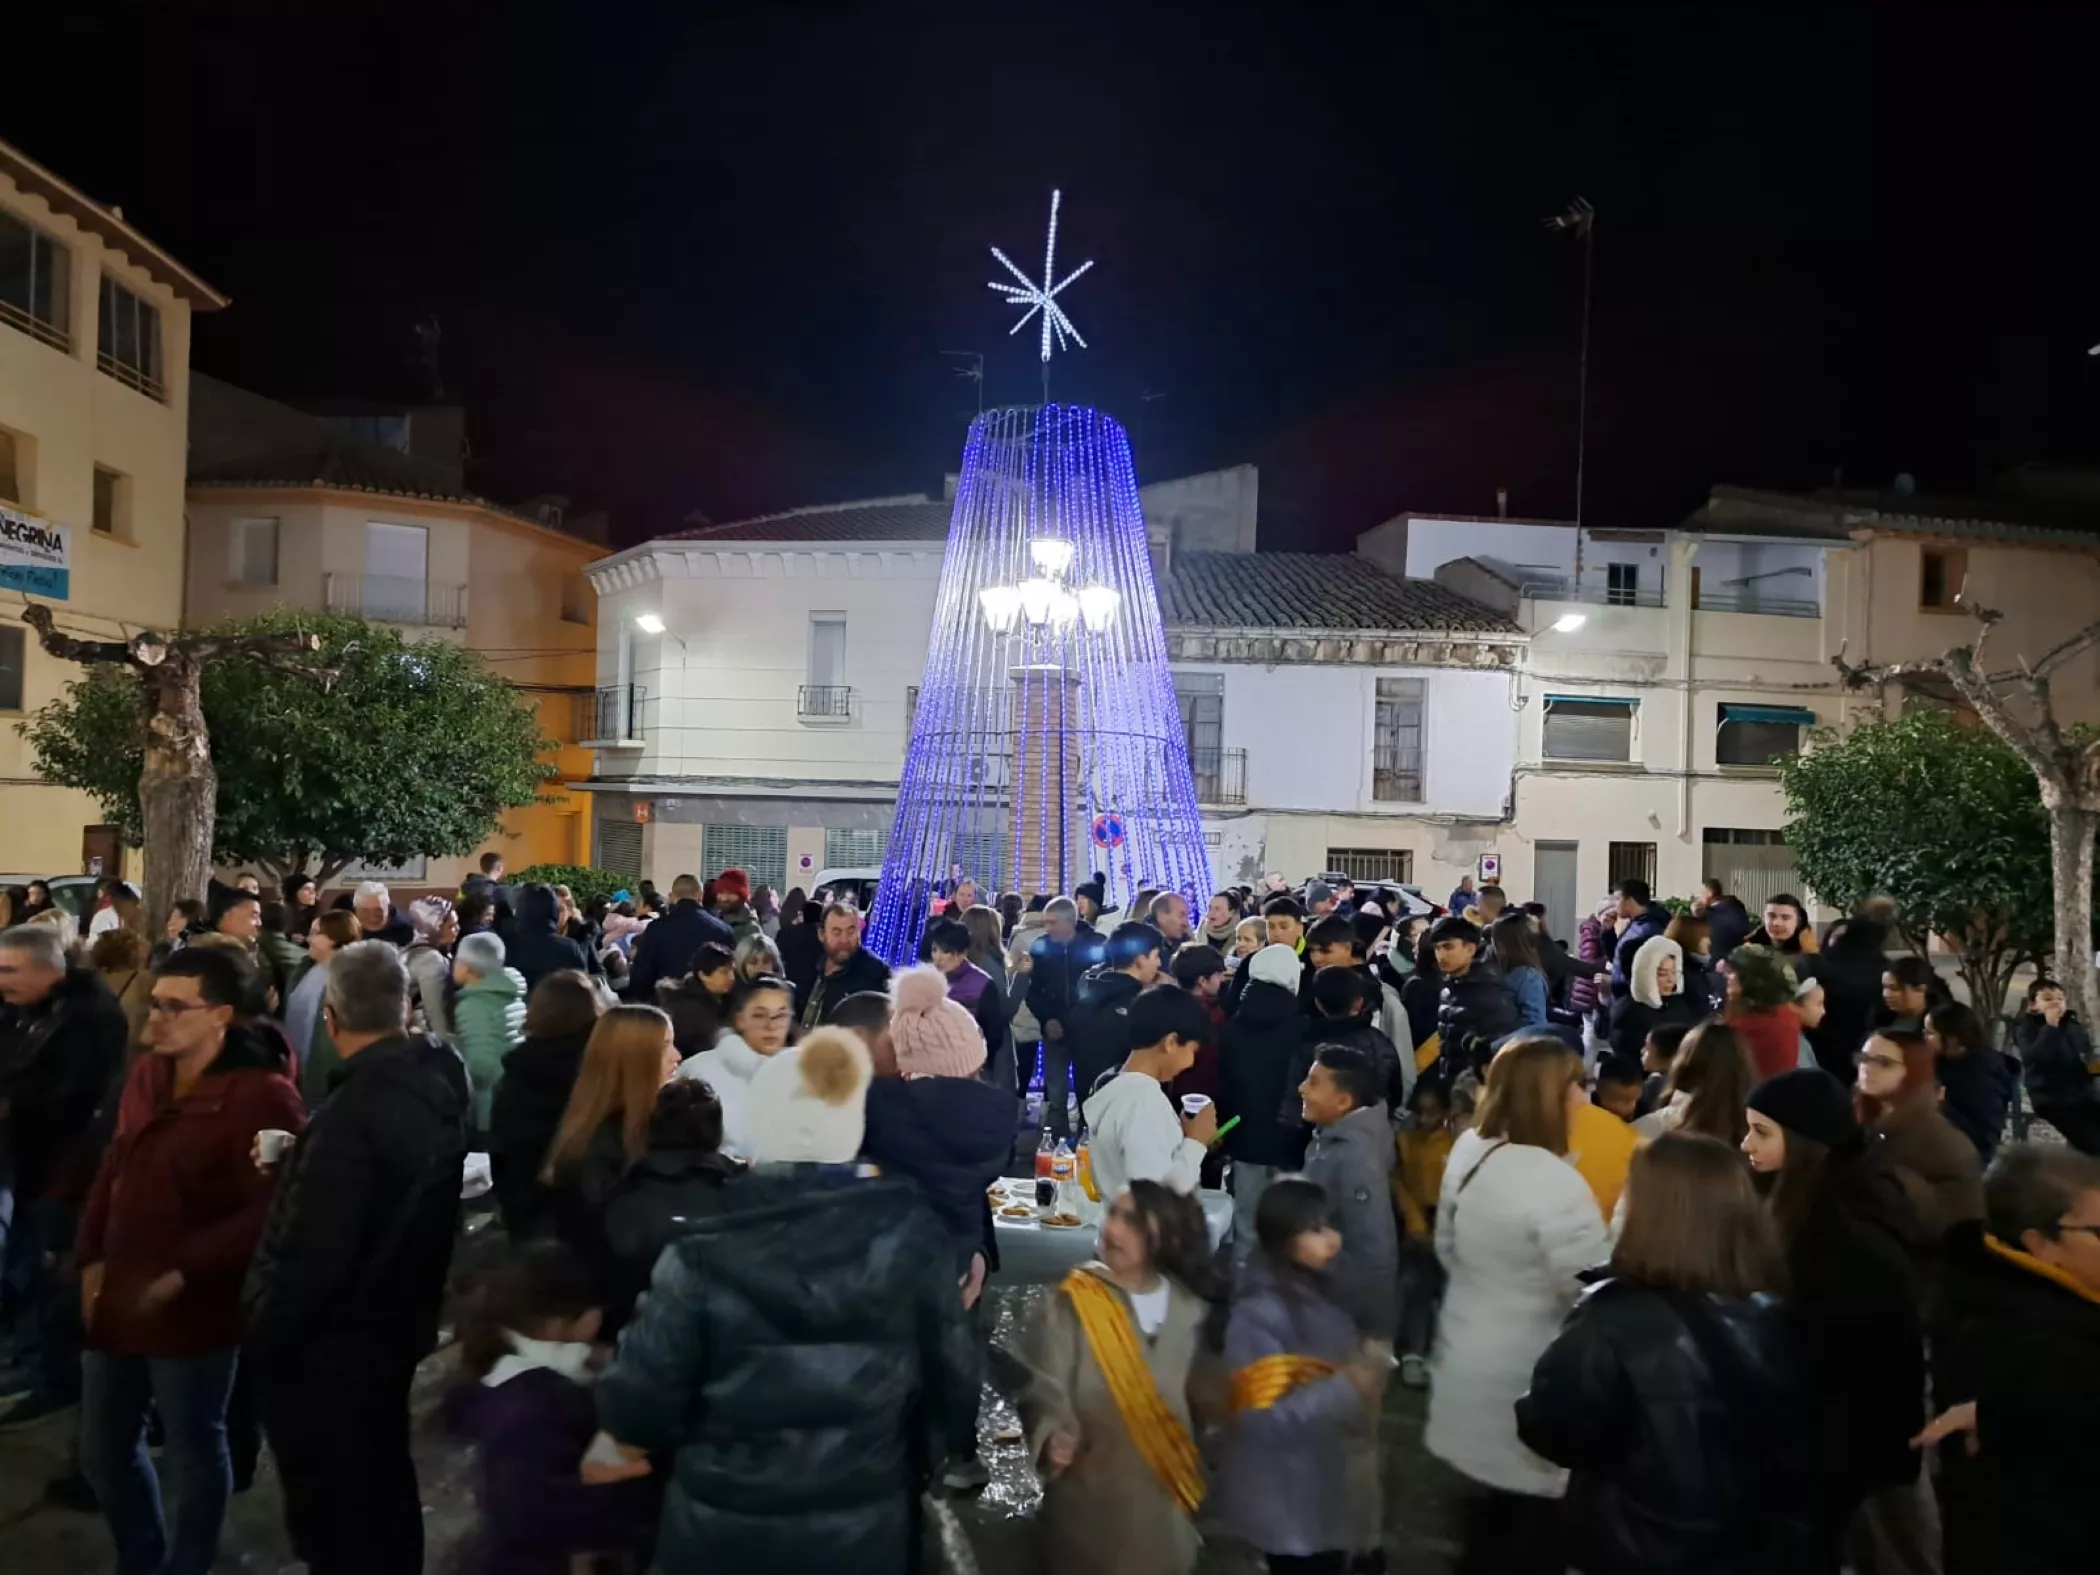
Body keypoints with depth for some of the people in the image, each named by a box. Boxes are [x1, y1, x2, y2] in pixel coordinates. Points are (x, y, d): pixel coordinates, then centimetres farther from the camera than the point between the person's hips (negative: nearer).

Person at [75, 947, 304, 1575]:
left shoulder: (262, 1095, -19)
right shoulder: (146, 1075, 5)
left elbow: (272, 1210, -20)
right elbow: (113, 1169, 15)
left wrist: (182, 1274, -20)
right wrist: (91, 1258, 6)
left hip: (190, 1309, -7)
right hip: (115, 1297, 7)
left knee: (192, 1454, 11)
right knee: (103, 1452, 21)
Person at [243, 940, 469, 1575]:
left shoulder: (355, 1113, -29)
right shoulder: (439, 1081, -4)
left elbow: (312, 1256, -27)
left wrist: (264, 1337, -12)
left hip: (327, 1350, -8)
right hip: (395, 1328, 8)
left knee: (333, 1522, 10)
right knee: (385, 1489, 25)